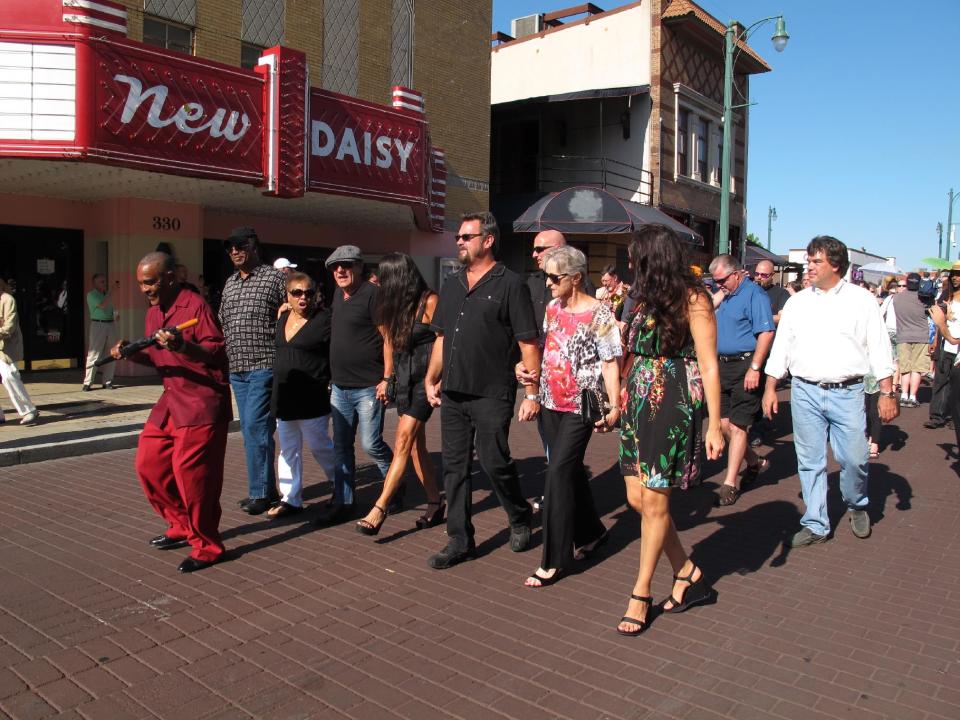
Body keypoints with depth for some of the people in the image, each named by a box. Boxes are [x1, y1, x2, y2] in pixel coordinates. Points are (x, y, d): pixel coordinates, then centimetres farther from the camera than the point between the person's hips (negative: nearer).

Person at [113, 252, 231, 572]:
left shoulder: (195, 305, -12)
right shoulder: (154, 312, 14)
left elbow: (216, 351, -19)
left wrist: (183, 346, -36)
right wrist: (132, 353, 3)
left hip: (202, 402, -9)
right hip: (172, 399, 9)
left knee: (190, 473, -9)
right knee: (148, 462, 11)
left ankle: (206, 546, 6)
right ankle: (182, 526, 28)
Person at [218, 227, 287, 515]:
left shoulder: (275, 278, -3)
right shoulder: (229, 283, 17)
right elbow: (221, 323, 23)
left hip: (263, 365, -7)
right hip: (236, 367, 7)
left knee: (256, 426, -11)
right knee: (251, 429, 10)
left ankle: (259, 492, -3)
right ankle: (267, 488, 20)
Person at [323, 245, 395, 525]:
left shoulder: (372, 294, -11)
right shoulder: (338, 295, 13)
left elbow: (388, 338, -15)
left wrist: (387, 378, -19)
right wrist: (332, 377, 19)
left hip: (368, 387, -8)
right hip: (339, 387, 8)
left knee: (371, 444, -4)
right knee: (341, 447, 10)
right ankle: (343, 502, 19)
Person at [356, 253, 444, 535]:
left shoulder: (428, 301, -9)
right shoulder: (394, 305, 13)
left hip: (425, 377, -8)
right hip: (404, 378, 8)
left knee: (404, 442, -13)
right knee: (415, 445, 8)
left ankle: (380, 507, -15)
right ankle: (434, 503, 19)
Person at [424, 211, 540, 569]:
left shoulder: (510, 284, -6)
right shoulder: (451, 285, 14)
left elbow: (529, 343, -8)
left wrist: (532, 393, -11)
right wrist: (430, 380, 15)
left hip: (491, 395, -6)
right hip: (452, 393, 6)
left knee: (494, 462, -2)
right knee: (454, 466, 8)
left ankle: (520, 519, 27)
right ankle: (460, 542, 19)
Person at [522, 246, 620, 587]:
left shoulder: (599, 314, -12)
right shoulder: (552, 308, 8)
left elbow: (611, 363, -13)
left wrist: (614, 407, -18)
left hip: (580, 407, -7)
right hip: (551, 403, 7)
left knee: (559, 473, -10)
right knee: (571, 470, 16)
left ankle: (555, 560, -1)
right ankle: (590, 532, 36)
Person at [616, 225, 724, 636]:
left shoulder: (693, 298, -8)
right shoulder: (646, 300, 13)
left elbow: (708, 365, -11)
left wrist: (714, 425, -13)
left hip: (674, 407, -8)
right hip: (639, 404, 8)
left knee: (654, 501, -1)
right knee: (638, 499, 7)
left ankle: (641, 594, 14)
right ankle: (689, 575, 24)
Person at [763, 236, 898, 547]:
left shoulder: (861, 300, 2)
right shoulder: (797, 302, 9)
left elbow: (879, 347, 2)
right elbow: (781, 345, 10)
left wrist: (887, 392, -3)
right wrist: (770, 387, 5)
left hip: (847, 393, -2)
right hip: (805, 392, 2)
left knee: (854, 458, -2)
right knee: (810, 461, 5)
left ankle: (857, 505, 29)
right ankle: (815, 525, 17)